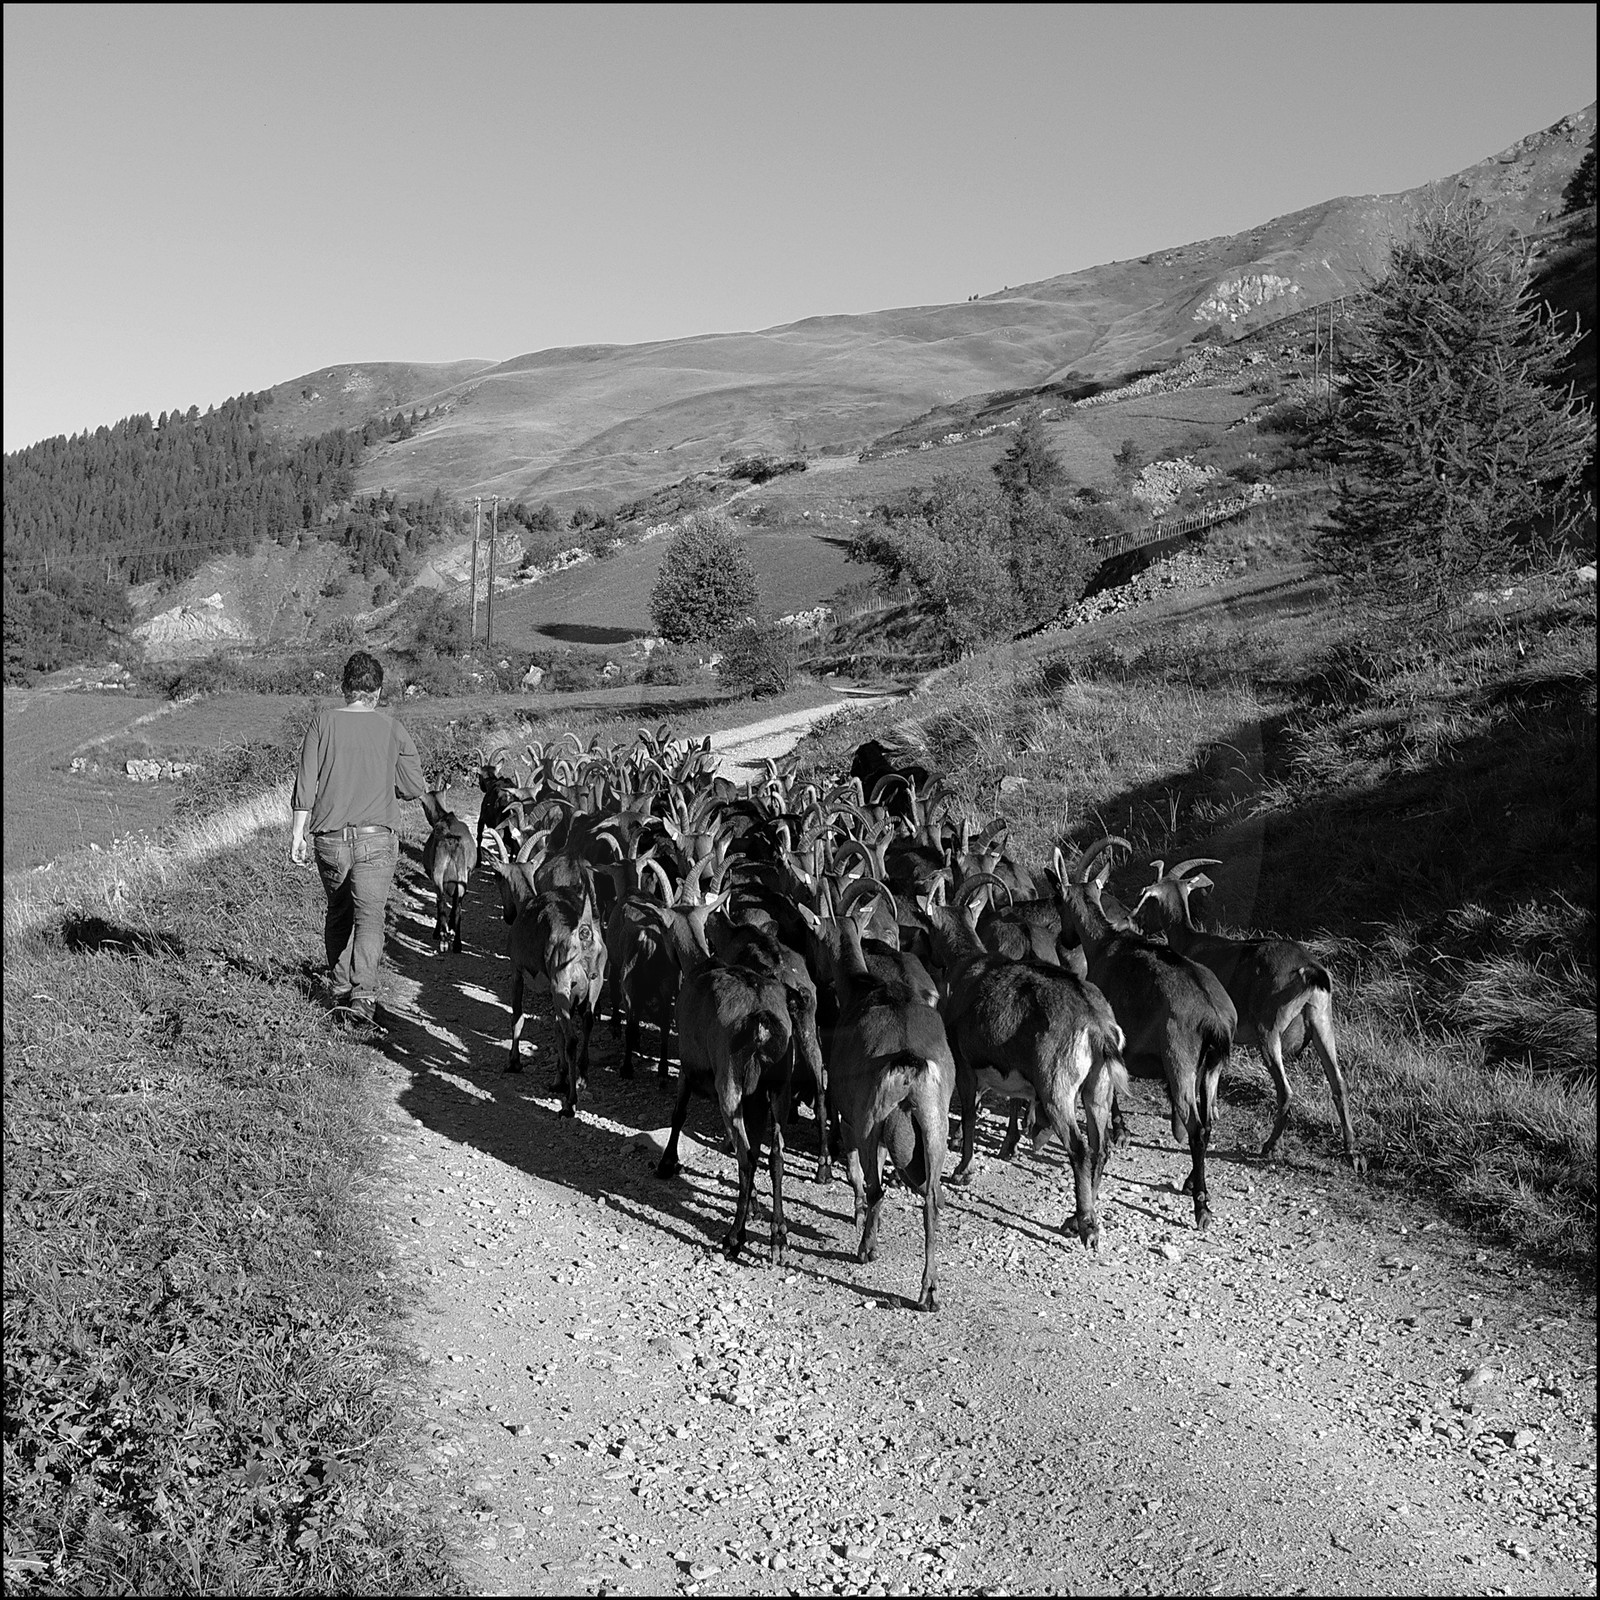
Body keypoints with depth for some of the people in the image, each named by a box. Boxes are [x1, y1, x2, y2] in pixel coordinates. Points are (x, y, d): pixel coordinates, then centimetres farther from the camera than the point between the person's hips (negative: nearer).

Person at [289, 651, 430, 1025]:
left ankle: (339, 988, 27)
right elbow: (415, 789, 4)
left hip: (330, 838, 2)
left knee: (338, 913, 19)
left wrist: (299, 831, 1)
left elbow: (306, 781, -3)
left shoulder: (324, 721, 0)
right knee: (369, 917, -4)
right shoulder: (391, 728, 1)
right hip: (375, 837, -2)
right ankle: (363, 994, -19)